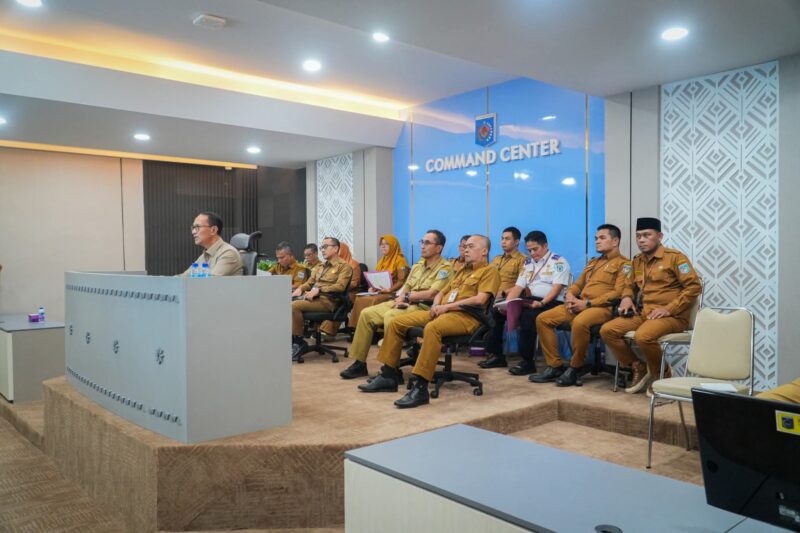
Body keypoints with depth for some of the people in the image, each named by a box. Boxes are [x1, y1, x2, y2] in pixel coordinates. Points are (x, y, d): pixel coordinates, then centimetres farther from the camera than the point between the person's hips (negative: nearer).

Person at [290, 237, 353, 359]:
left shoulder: (344, 266, 2)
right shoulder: (319, 266, 28)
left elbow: (340, 286, -12)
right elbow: (309, 282, 26)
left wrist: (318, 290, -20)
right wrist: (300, 288, 3)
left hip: (326, 300, -7)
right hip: (311, 297, 7)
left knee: (295, 306, -29)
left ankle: (299, 341, -15)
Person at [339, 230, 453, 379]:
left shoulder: (445, 268, -6)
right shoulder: (418, 265, 20)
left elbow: (432, 294, -18)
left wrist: (407, 296, -8)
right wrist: (401, 298, -4)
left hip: (423, 307, -8)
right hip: (405, 304, 8)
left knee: (390, 316, -34)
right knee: (367, 314, -5)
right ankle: (359, 363, 1)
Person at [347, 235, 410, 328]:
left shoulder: (400, 260, -2)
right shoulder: (382, 260, 23)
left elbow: (401, 281, -10)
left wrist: (389, 289, -22)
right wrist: (372, 287, 3)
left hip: (392, 293, -7)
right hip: (378, 291, 7)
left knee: (373, 301, -34)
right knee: (359, 299, -20)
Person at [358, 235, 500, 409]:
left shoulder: (490, 271, 3)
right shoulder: (462, 271, 29)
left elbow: (480, 299, -13)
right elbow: (441, 292, 28)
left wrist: (447, 306, -14)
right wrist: (436, 306, 3)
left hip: (465, 316, -9)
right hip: (442, 312, 9)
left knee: (432, 328, -41)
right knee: (396, 322, -4)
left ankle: (421, 387, -39)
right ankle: (388, 375, 0)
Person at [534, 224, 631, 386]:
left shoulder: (623, 264, 1)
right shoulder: (592, 262, 27)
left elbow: (618, 293, -12)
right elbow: (577, 285, 27)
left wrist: (588, 303, -16)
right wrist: (570, 296, 1)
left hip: (602, 307, -8)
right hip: (579, 305, 8)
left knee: (579, 323, -40)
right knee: (542, 319, -8)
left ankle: (575, 368, -19)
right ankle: (555, 366, -5)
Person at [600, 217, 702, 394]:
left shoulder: (675, 257, -4)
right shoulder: (638, 261, 16)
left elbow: (694, 286, -11)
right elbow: (630, 284, 31)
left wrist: (669, 308, -18)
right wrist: (626, 297, 6)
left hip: (671, 316, -7)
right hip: (642, 313, 7)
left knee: (643, 336, -36)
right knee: (607, 330, -13)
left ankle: (662, 376, -8)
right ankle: (640, 369, 2)